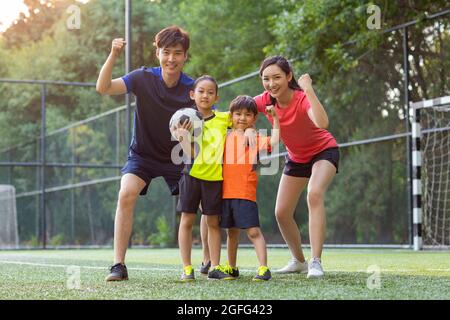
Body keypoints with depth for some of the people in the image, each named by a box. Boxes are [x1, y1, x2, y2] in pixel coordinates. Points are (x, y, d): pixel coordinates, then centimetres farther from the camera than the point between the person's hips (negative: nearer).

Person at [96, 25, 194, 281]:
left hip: (177, 157, 1)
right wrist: (113, 56, -37)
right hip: (143, 154, -1)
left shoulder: (193, 89, -16)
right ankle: (119, 265, -20)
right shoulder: (143, 78, -16)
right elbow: (103, 88, -24)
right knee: (126, 194, -26)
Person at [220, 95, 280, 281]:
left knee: (253, 231, -9)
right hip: (226, 192, 5)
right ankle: (232, 268, 28)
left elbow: (274, 140, -15)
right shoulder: (226, 137, 14)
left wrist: (274, 118, -17)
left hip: (245, 194, -5)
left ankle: (263, 268, -7)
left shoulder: (255, 139, 1)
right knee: (231, 231, 16)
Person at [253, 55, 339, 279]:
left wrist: (308, 90, -52)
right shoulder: (265, 101, -17)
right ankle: (299, 261, 29)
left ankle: (315, 262, -30)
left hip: (324, 151, -6)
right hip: (296, 157, 6)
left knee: (315, 194, -33)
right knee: (281, 213, 4)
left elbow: (322, 123, -51)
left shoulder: (303, 99, -31)